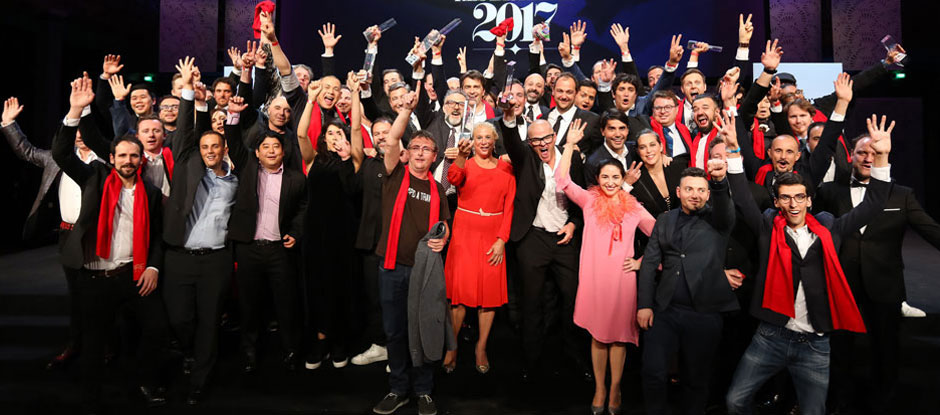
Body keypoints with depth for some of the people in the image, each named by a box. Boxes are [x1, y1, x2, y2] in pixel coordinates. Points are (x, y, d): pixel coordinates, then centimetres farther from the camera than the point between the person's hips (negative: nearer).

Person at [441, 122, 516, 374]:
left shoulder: (505, 169, 8)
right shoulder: (464, 164, 2)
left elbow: (509, 206, 4)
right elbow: (453, 179, -22)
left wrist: (502, 240, -7)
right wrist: (461, 157, -43)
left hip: (493, 236, 2)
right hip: (465, 232, -2)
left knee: (490, 289, 2)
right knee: (461, 288, -3)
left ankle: (481, 348, 16)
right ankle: (452, 347, 11)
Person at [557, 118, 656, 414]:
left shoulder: (635, 209, 5)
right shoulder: (589, 200, 3)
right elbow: (562, 180, -7)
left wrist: (643, 262, 3)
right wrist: (570, 145, -8)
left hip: (622, 279, 0)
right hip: (593, 277, 0)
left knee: (619, 335, 6)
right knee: (597, 334, 10)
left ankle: (614, 390, 22)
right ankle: (599, 389, 24)